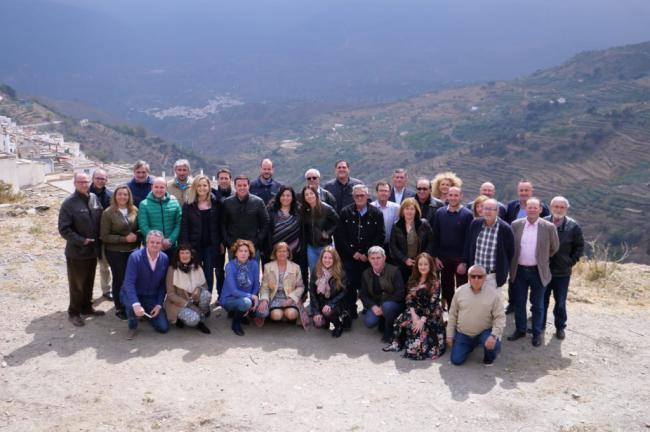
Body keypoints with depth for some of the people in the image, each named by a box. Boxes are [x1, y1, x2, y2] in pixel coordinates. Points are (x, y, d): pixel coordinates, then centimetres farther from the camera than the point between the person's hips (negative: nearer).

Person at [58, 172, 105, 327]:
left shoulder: (94, 198, 3)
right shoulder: (69, 203, -14)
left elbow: (100, 221, 12)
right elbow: (64, 229, -16)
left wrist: (98, 239, 4)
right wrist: (81, 240, -20)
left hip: (92, 250, 5)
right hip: (76, 251, -5)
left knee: (89, 282, 18)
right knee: (77, 284, 4)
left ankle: (86, 307, 33)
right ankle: (73, 313, 17)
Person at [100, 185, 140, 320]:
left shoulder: (135, 210, 3)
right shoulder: (108, 213, -8)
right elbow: (104, 236, -11)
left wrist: (136, 237, -8)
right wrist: (124, 239, -18)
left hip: (133, 251, 3)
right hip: (115, 253, -3)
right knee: (119, 279, 3)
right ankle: (119, 309, 18)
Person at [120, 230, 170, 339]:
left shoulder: (165, 259, -6)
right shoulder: (135, 257, -21)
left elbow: (163, 284, 0)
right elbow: (129, 283, -28)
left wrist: (159, 305, -8)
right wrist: (136, 304, -40)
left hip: (152, 298, 4)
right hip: (132, 295, -4)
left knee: (163, 328, -7)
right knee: (134, 309, -38)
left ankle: (148, 314, 25)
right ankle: (133, 326, -3)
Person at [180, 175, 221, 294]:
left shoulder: (216, 203, 5)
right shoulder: (189, 205, 0)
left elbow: (220, 224, 7)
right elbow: (184, 227, -3)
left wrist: (221, 242, 2)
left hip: (211, 244, 1)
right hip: (195, 245, -1)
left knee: (209, 272, 5)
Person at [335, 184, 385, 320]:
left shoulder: (376, 214, 3)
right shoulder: (345, 213, 4)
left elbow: (380, 237, 0)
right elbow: (340, 236, 1)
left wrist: (367, 254, -7)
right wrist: (353, 252, -6)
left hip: (369, 258, 0)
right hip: (350, 257, 0)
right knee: (351, 285, -2)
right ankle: (351, 313, 10)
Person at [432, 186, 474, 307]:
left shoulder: (467, 215, -7)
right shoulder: (440, 213, 3)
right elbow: (435, 236, 5)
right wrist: (436, 256, 0)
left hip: (460, 259, -3)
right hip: (444, 258, 3)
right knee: (446, 289, 10)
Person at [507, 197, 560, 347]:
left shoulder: (549, 227, -8)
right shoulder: (516, 225, -1)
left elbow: (554, 248, 5)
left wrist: (543, 259, 12)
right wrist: (512, 265, 10)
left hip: (538, 271, -2)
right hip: (519, 270, 2)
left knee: (537, 305, 8)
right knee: (519, 302, 12)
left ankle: (537, 333, 22)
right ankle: (520, 330, 27)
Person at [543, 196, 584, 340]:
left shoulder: (573, 226, -8)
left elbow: (580, 246, 2)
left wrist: (571, 261, -3)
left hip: (563, 272, -1)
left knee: (560, 302, 11)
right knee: (542, 300, 13)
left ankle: (560, 327, 26)